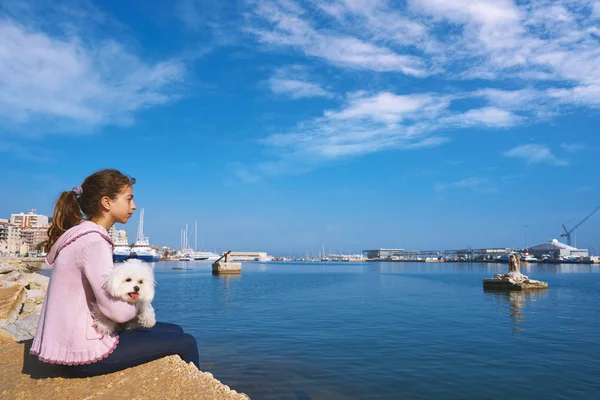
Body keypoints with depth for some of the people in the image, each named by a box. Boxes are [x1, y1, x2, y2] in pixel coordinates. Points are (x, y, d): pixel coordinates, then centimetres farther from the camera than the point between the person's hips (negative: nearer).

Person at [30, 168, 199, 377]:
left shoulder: (81, 235, 9)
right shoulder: (93, 242, -21)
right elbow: (118, 311, -24)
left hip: (75, 340, 10)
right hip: (85, 352, -10)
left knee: (174, 331, 16)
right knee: (186, 343, -4)